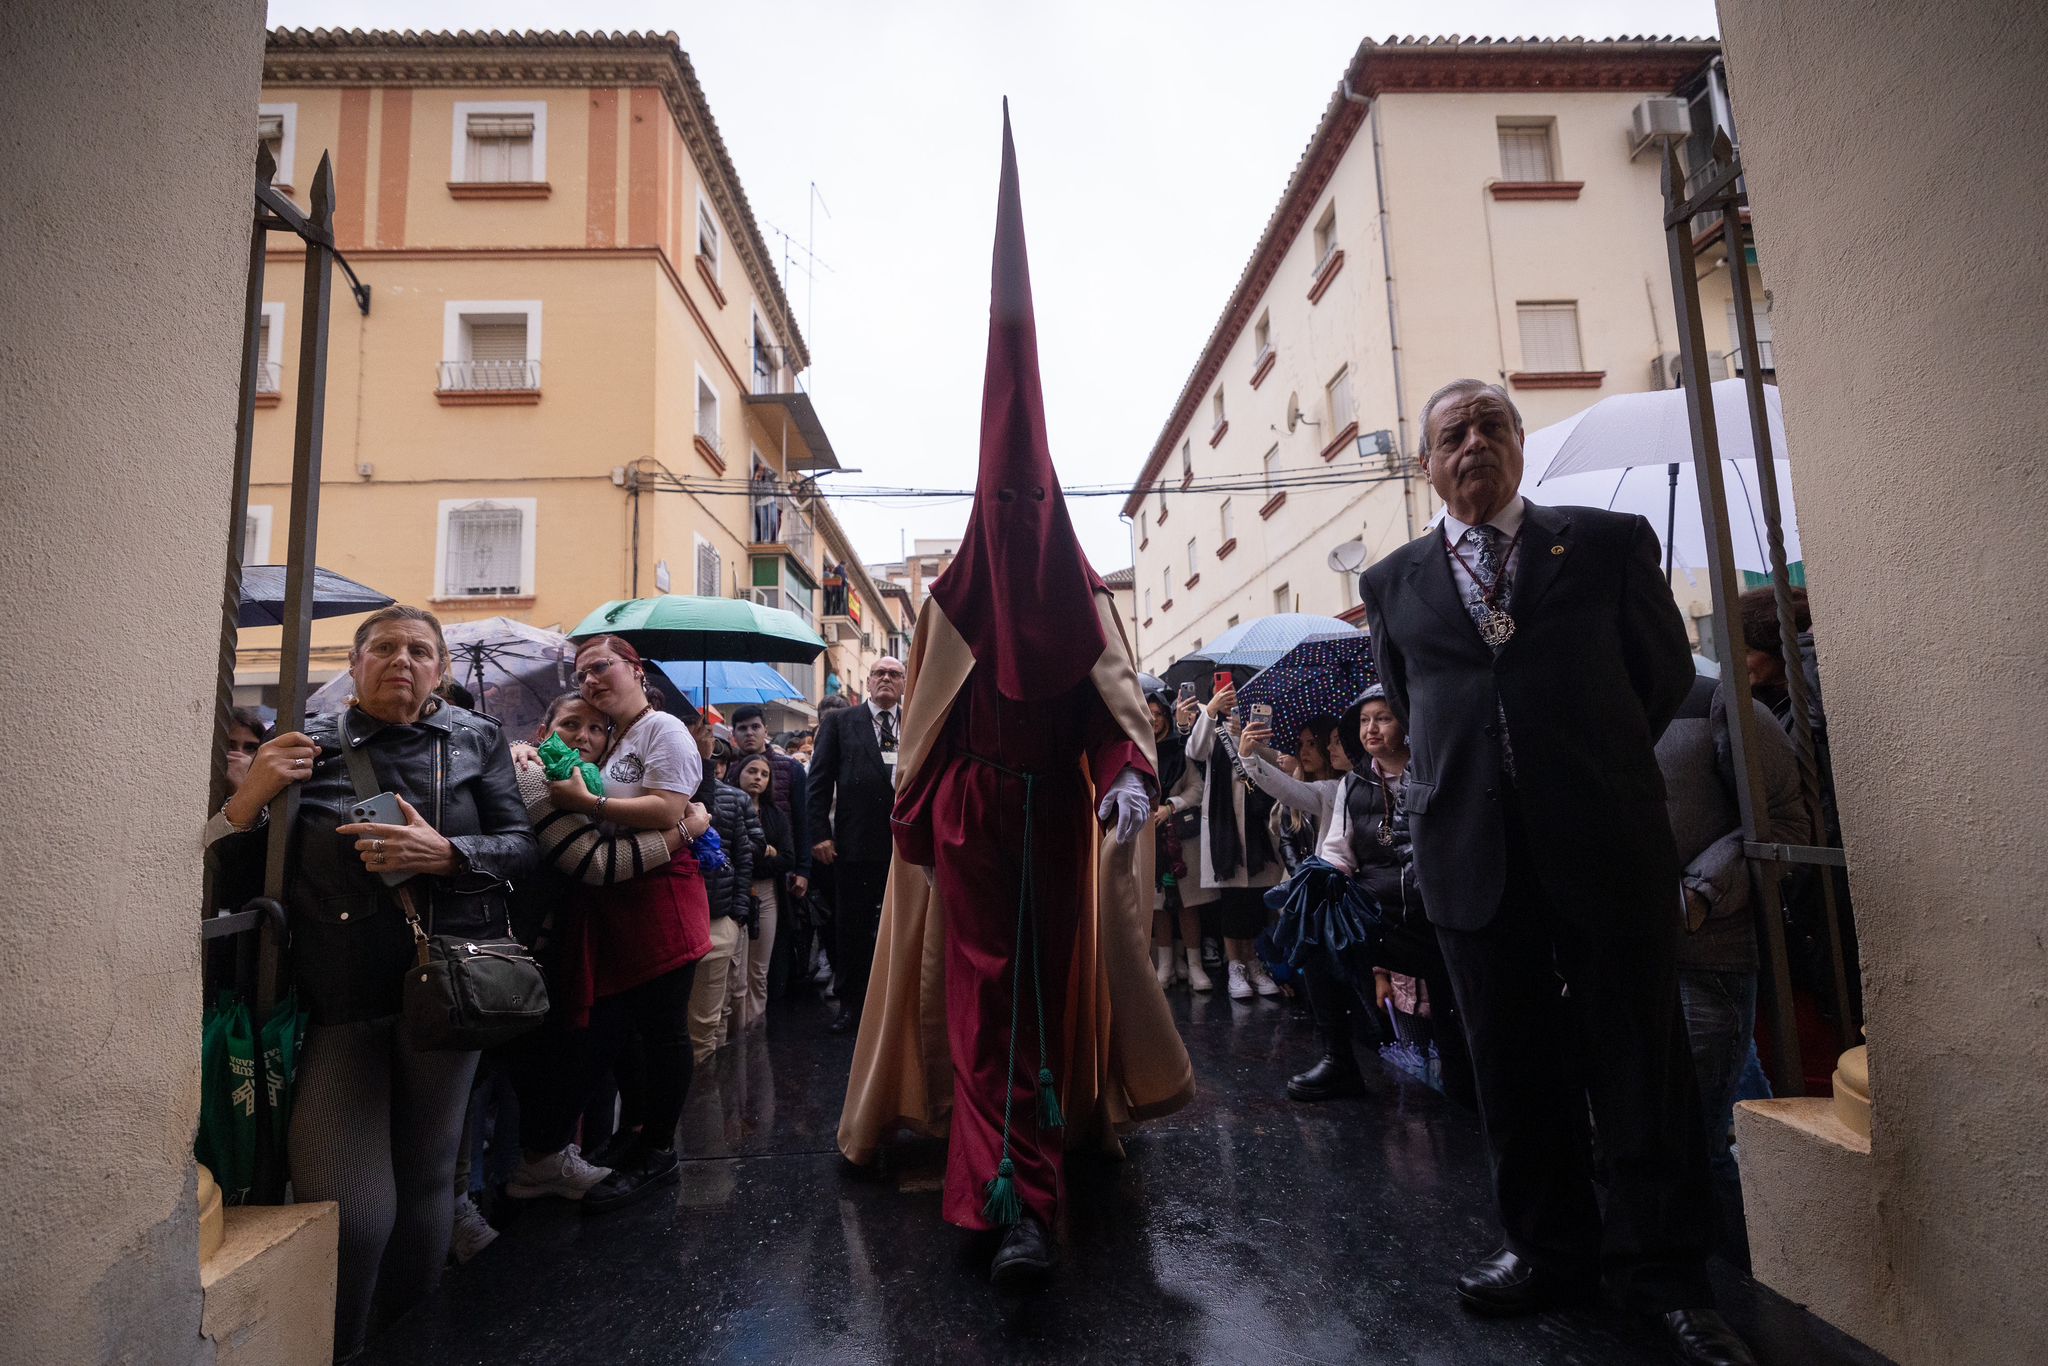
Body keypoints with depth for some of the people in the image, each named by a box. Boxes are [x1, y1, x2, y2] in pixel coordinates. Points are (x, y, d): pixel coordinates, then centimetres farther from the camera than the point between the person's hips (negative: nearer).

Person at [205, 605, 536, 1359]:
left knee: (425, 1179, 13)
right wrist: (249, 798, -11)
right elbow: (233, 872, 7)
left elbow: (522, 845, 0)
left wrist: (443, 854, -18)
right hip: (337, 1000, 0)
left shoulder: (476, 739, 4)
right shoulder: (306, 746, 4)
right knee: (346, 1209, -2)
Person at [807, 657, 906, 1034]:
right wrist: (820, 833, -6)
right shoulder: (840, 722, 4)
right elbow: (819, 781, 1)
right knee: (852, 926, 9)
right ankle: (851, 1002, 25)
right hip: (855, 843, -1)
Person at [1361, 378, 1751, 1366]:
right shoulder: (1393, 582, 10)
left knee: (1640, 1055, 7)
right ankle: (1549, 1248, 29)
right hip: (1470, 851, 2)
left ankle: (1662, 1269, 25)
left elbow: (1665, 671, 12)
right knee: (1512, 1063, 11)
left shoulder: (1611, 542, 6)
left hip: (1606, 840, -1)